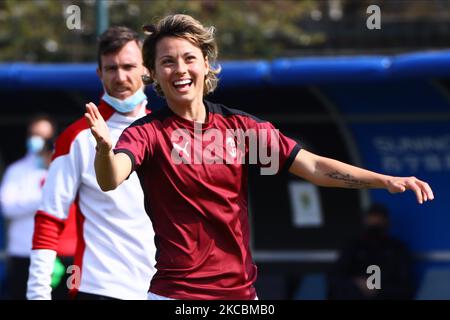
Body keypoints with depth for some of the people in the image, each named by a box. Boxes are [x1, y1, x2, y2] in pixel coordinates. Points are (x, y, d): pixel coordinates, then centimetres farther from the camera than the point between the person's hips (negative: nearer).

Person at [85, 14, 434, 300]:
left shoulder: (240, 126, 6)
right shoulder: (147, 132, -6)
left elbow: (313, 166, 4)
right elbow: (111, 180, -25)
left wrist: (385, 180, -9)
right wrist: (104, 148, -48)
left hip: (241, 291, 4)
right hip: (176, 294, -4)